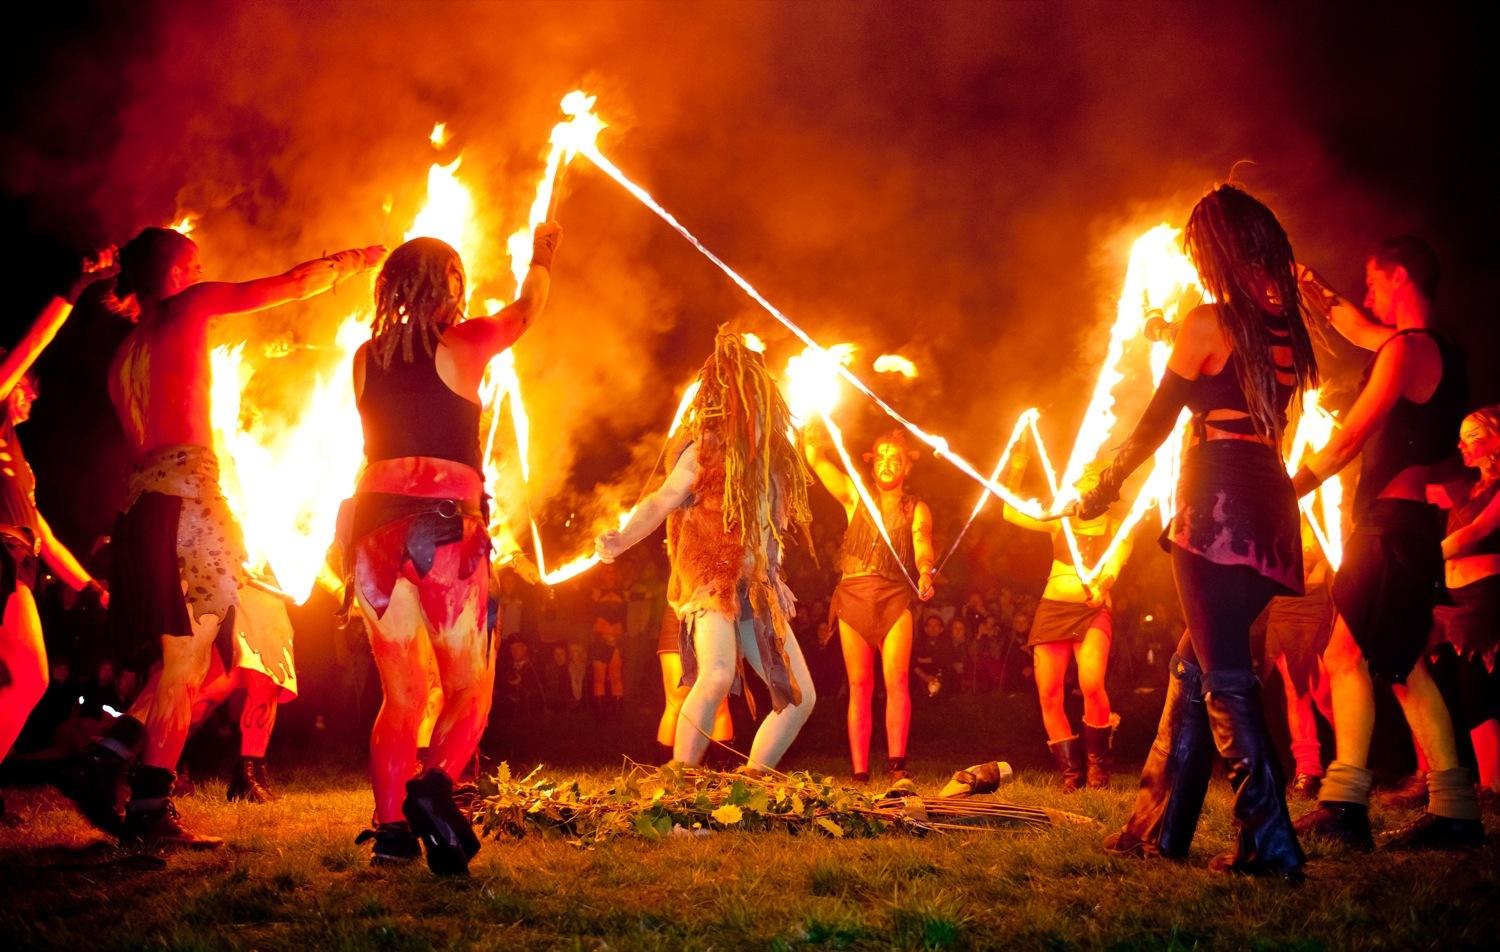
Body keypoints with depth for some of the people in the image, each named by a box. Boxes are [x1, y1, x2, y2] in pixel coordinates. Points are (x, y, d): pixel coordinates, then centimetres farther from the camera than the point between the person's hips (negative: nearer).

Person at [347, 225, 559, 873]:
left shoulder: (367, 358, 11)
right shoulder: (461, 344, 1)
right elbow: (526, 311, 21)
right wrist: (540, 257, 40)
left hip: (376, 525, 4)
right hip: (446, 527, -4)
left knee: (402, 695, 12)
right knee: (471, 689, 5)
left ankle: (391, 826, 0)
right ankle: (434, 786, -21)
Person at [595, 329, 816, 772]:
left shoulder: (772, 456, 14)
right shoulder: (705, 449, -5)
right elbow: (662, 500, -17)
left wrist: (775, 583, 19)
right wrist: (622, 538, -33)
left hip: (758, 591, 7)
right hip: (711, 581, -7)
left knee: (800, 697, 6)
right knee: (716, 676, -31)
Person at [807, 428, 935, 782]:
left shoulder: (917, 509, 14)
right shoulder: (855, 497, 16)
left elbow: (923, 548, -3)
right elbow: (816, 458, 9)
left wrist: (925, 574, -24)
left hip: (895, 597, -1)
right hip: (853, 595, 1)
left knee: (896, 679, -16)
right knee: (859, 685, -2)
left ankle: (897, 765, -18)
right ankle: (860, 773, -3)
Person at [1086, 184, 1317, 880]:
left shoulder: (1207, 324, -7)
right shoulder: (1284, 327, 13)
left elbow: (1156, 422, -3)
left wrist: (1102, 487, 10)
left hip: (1218, 505, -8)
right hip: (1270, 504, 8)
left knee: (1224, 677, -5)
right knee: (1192, 665, 14)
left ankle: (1268, 842, -7)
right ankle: (1158, 826, 22)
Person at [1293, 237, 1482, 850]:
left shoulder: (1407, 349, -12)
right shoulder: (1435, 350, 18)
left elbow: (1349, 439, -17)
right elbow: (1356, 329, 37)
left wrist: (1290, 490, -11)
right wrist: (1312, 288, 41)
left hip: (1394, 519, -10)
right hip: (1413, 522, 10)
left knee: (1347, 654, -14)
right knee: (1399, 663, 12)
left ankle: (1345, 803, -20)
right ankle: (1453, 807, 13)